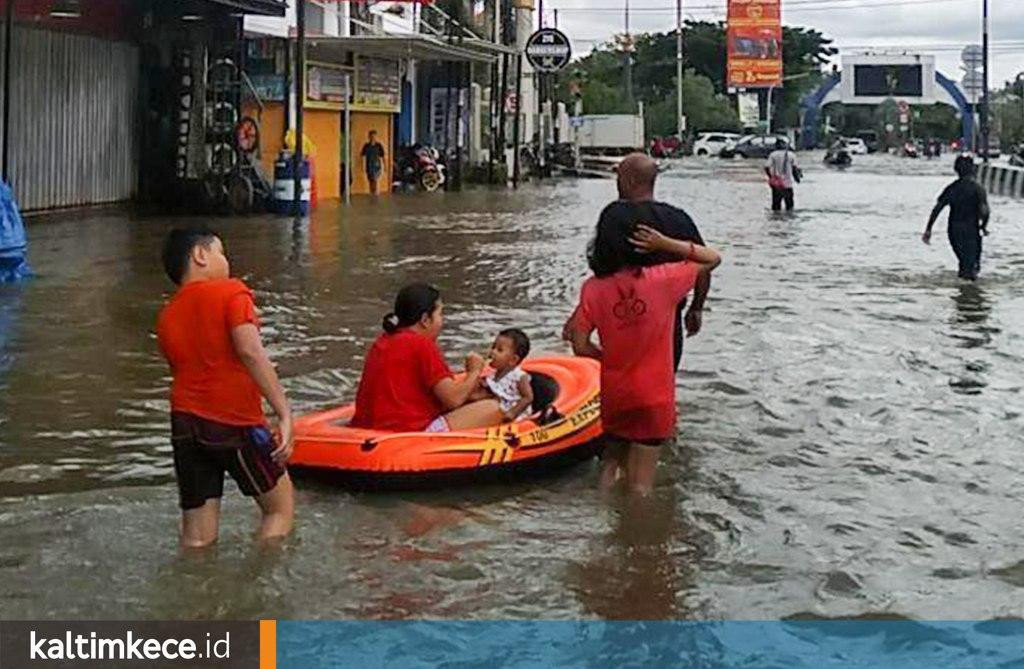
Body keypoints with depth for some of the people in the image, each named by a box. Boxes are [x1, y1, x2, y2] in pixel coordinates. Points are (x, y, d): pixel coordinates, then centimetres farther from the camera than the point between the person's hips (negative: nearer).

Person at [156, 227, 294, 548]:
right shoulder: (230, 293, -6)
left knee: (197, 539, 9)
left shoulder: (166, 317, 13)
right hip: (235, 423, -6)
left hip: (185, 424, 6)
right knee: (281, 507, 12)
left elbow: (183, 368, 15)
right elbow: (250, 352, -19)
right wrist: (285, 413, -22)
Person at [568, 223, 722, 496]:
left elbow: (580, 346, -10)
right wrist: (665, 244, -11)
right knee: (641, 487, 7)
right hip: (654, 396, -2)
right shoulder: (661, 280, -15)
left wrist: (610, 357, 8)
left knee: (611, 458, 27)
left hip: (613, 395, 2)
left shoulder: (593, 288, -11)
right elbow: (713, 258, -2)